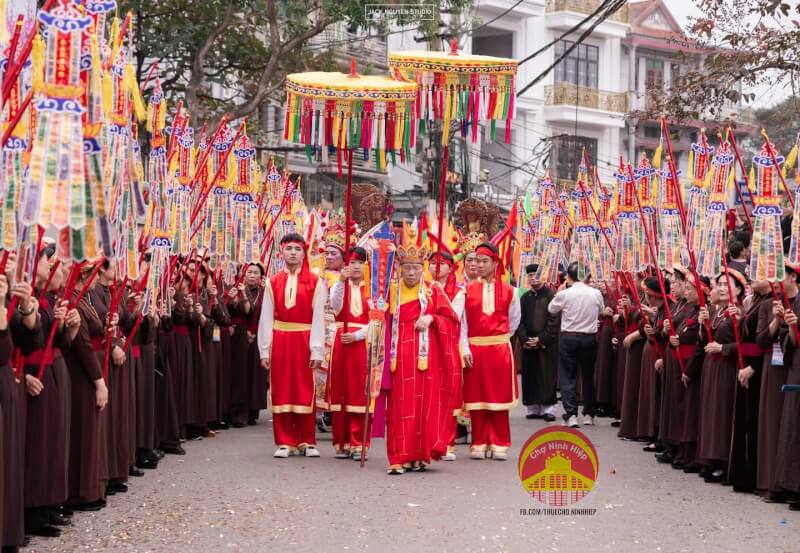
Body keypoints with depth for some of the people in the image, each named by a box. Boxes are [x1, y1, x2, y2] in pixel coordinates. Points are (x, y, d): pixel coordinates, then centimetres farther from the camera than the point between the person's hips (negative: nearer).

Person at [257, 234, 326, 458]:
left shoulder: (315, 282, 0)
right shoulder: (273, 283, 6)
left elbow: (318, 317, -5)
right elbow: (266, 317, 3)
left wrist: (317, 350, -11)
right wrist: (265, 350, -3)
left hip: (304, 342, -2)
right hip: (280, 341, 2)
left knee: (305, 392, 4)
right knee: (281, 391, 4)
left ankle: (307, 442, 13)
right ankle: (285, 442, 10)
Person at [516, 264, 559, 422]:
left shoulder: (551, 296, -4)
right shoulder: (525, 298, 12)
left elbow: (554, 320, -10)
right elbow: (520, 320, 9)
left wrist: (541, 339, -14)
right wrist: (524, 339, -6)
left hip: (547, 343, -5)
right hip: (528, 344, 5)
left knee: (547, 377, -4)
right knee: (530, 377, 5)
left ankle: (548, 408, -1)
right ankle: (533, 408, 9)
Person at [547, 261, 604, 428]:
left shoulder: (564, 294, -11)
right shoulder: (596, 294, -3)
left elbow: (551, 309, 8)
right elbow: (600, 312, 15)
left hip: (569, 338, -3)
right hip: (590, 338, 3)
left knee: (567, 376, 1)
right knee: (588, 376, 14)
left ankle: (571, 415, -11)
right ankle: (589, 414, 22)